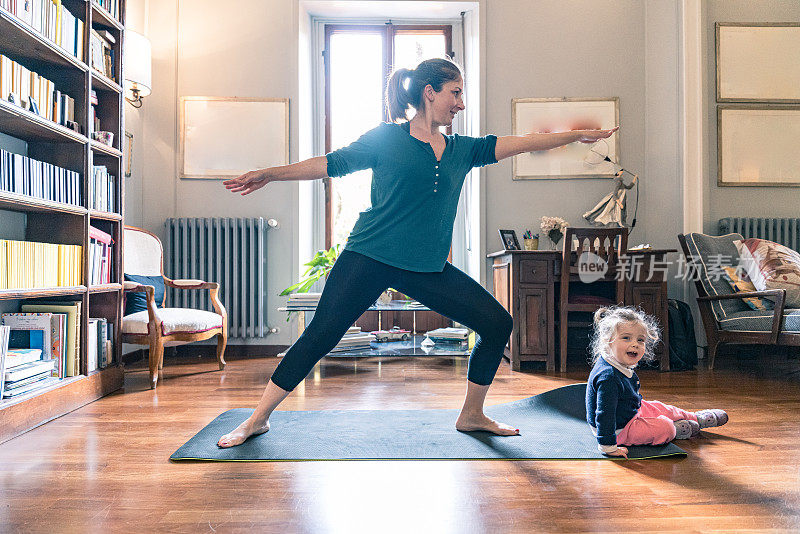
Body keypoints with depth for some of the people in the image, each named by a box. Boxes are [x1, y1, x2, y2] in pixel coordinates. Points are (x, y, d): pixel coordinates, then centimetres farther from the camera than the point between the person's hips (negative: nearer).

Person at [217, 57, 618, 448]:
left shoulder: (462, 150, 12)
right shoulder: (386, 138, 1)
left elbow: (523, 143, 12)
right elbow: (332, 163, 3)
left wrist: (578, 135, 11)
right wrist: (269, 174, 0)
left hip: (428, 268, 5)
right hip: (369, 258, -4)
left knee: (498, 324, 0)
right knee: (320, 336, -7)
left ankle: (471, 415, 20)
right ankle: (258, 419, 12)